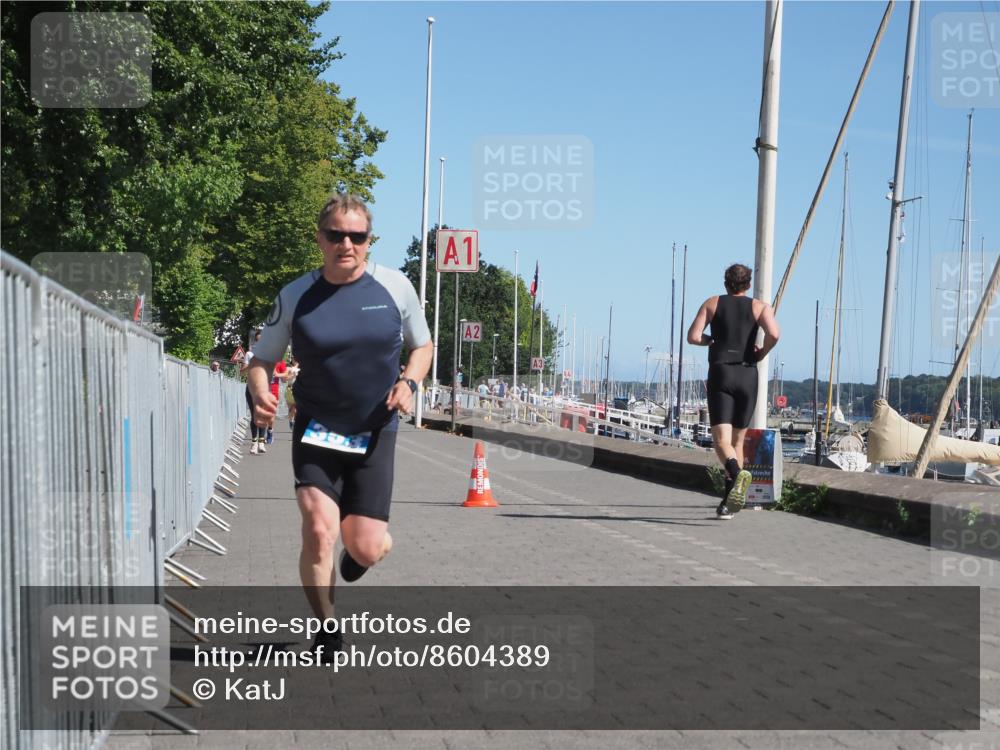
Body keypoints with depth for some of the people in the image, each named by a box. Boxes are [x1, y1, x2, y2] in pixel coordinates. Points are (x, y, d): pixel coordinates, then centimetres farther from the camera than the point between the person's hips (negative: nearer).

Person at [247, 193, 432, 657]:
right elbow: (262, 359, 5)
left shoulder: (395, 287, -2)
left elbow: (422, 346, 12)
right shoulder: (296, 297, -3)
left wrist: (408, 381, -9)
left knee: (365, 549, -3)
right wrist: (260, 393, -17)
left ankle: (367, 541, 39)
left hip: (374, 434, 1)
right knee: (319, 531, -18)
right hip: (316, 431, 0)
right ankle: (326, 633, 4)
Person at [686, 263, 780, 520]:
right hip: (748, 376, 2)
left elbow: (693, 337, 0)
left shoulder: (712, 303, 9)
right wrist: (761, 353, 7)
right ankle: (727, 503, 11)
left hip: (720, 374, -1)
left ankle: (737, 473, -41)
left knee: (721, 440, -9)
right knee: (737, 440, 12)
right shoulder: (760, 306, 8)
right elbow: (774, 334, -11)